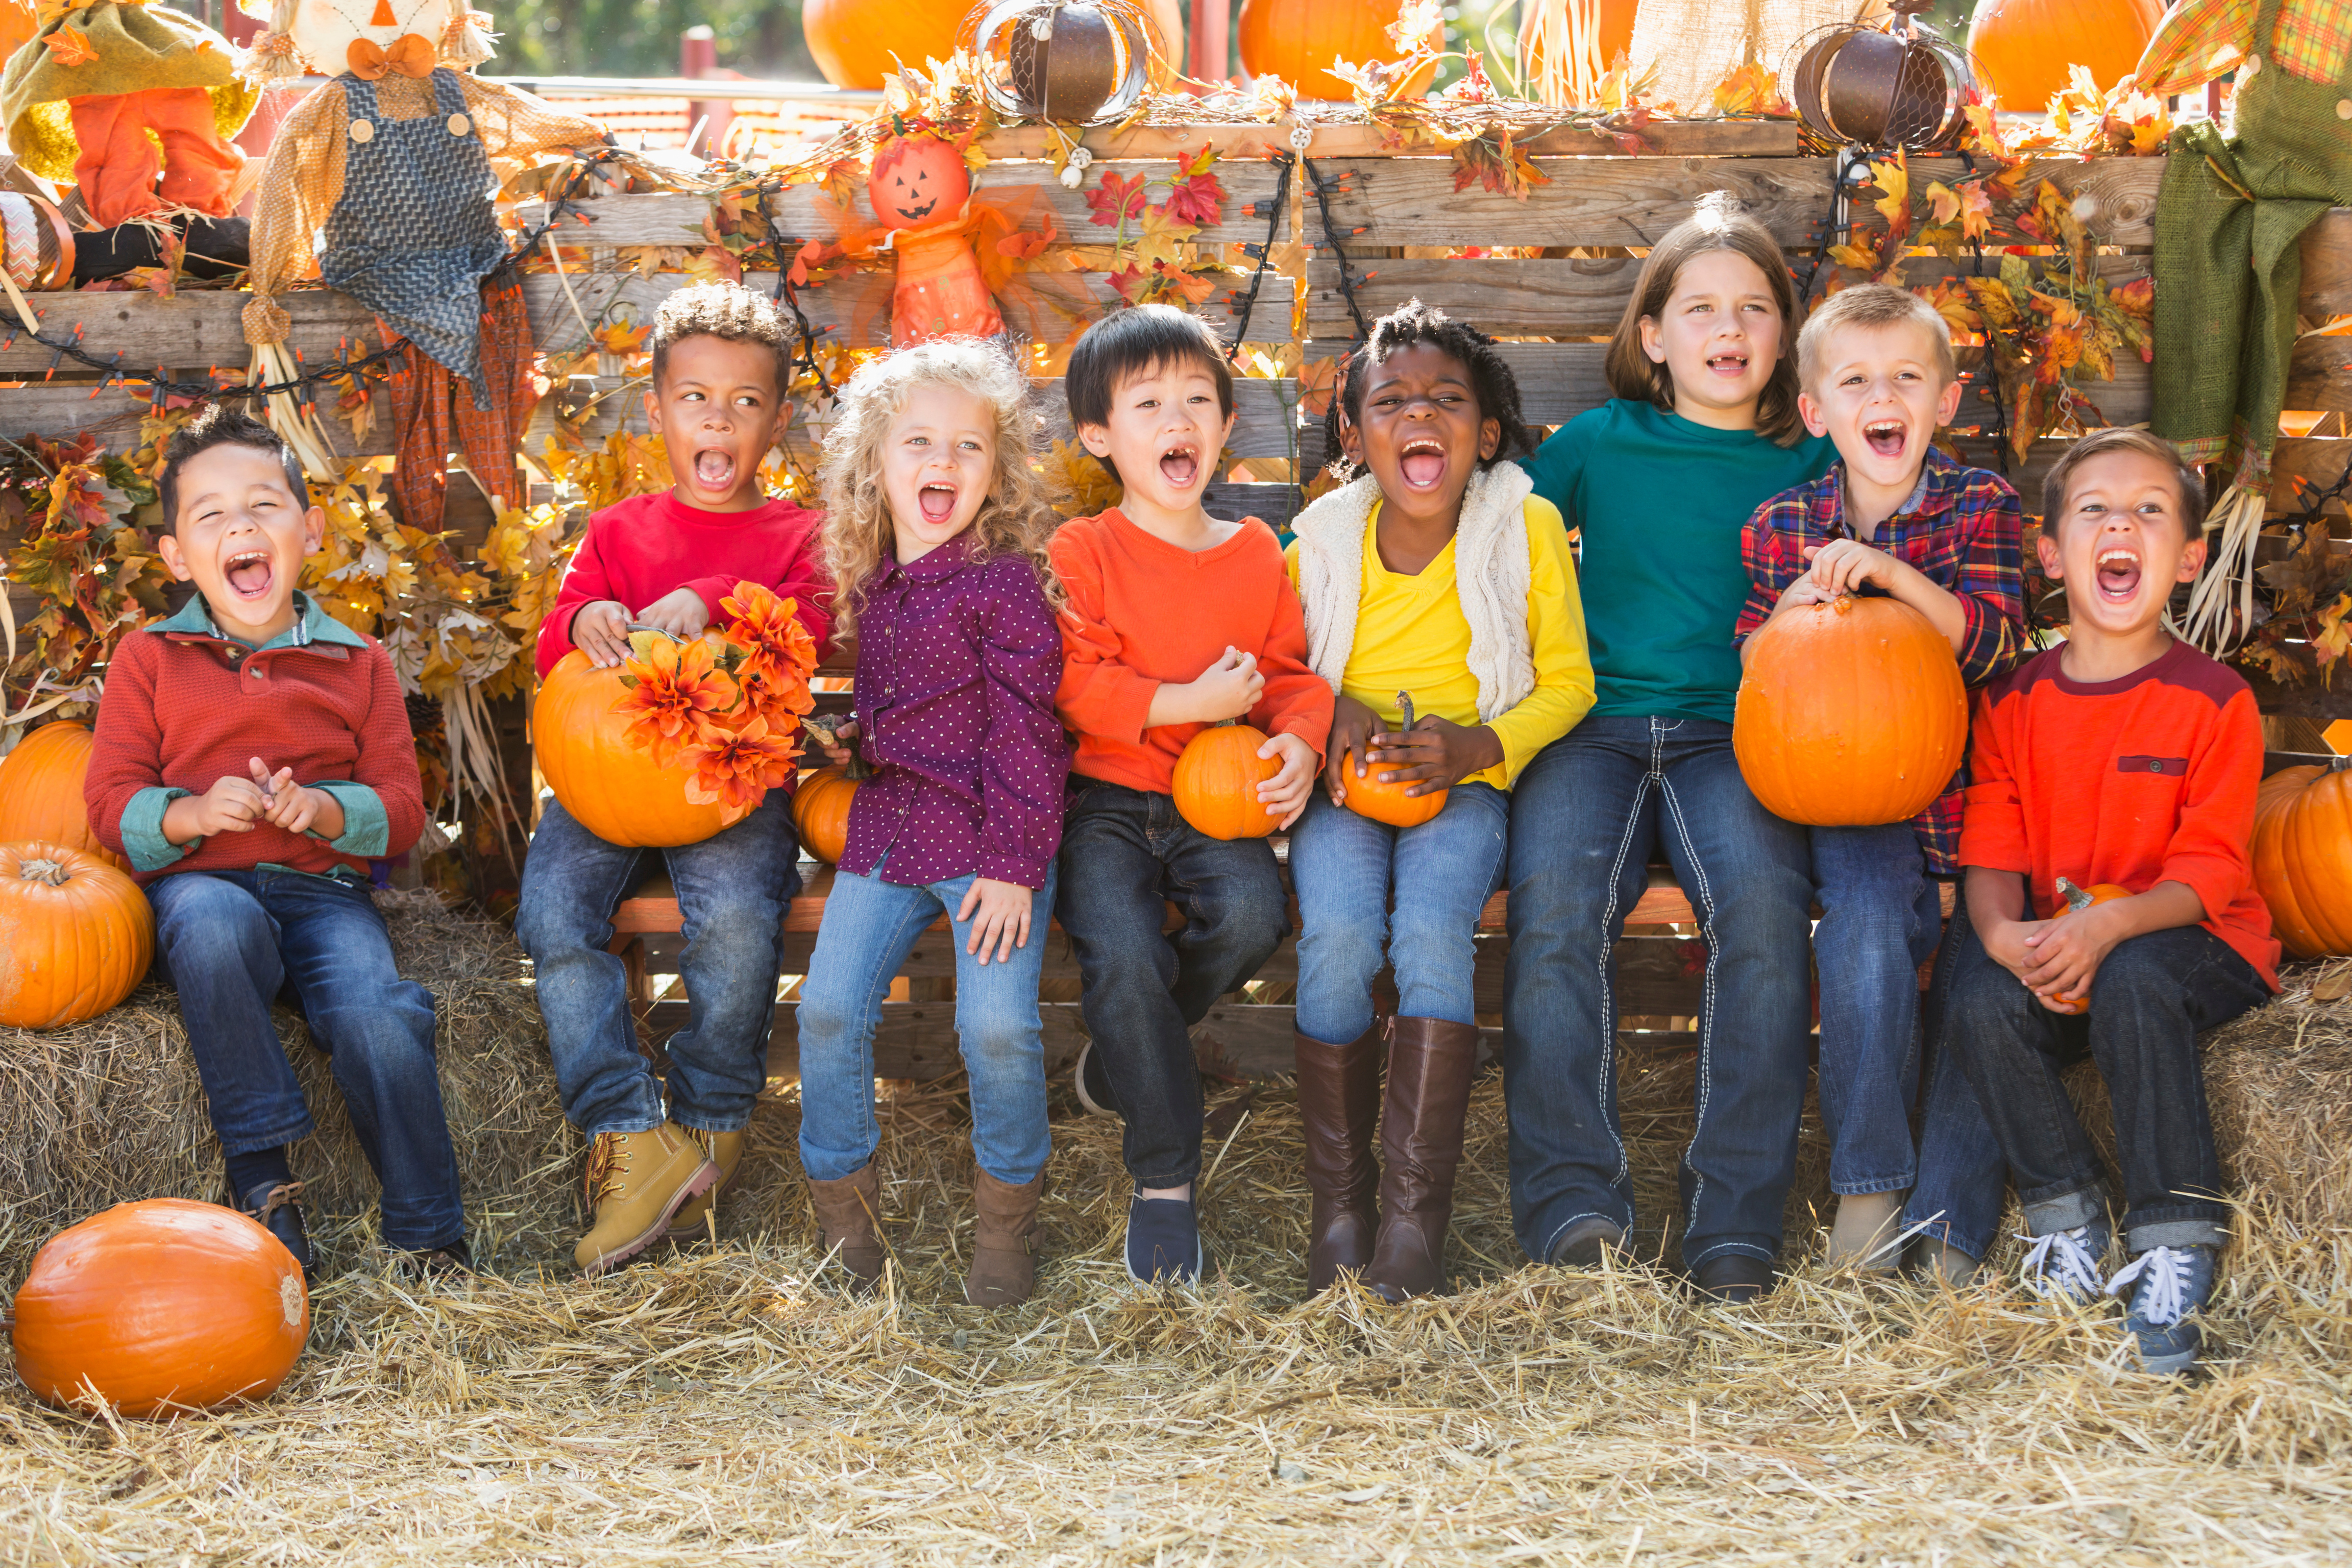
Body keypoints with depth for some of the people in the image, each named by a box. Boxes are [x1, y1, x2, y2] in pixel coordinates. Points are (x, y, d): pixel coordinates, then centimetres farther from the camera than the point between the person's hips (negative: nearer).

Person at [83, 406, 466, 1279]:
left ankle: (428, 1238, -13)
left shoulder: (357, 664, 13)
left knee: (377, 1020, -29)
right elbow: (111, 801, 6)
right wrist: (188, 815, -16)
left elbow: (401, 812, 8)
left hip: (324, 886, 1)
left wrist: (321, 809, -15)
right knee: (215, 928, -39)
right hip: (197, 884, -1)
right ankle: (260, 1175, -28)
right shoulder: (148, 659, 12)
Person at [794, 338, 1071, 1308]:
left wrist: (1012, 862, -16)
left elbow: (1021, 729, -13)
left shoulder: (1003, 583, -11)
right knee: (828, 1009, 0)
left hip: (987, 838, -6)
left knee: (997, 1024, -14)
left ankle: (1007, 1207, 11)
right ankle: (843, 1207, 18)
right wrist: (852, 741, 9)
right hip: (885, 829, 6)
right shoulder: (872, 587, 9)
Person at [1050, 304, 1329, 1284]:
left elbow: (1291, 670, 13)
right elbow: (1066, 685, -11)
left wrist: (1299, 741, -9)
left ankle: (1125, 1053, 4)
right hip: (1103, 799, -3)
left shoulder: (1257, 554, 9)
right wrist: (1187, 704, -18)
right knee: (1123, 955, -26)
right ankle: (1164, 1182, -9)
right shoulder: (1079, 553, -4)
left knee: (1252, 916, -28)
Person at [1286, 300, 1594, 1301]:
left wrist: (1476, 747, -17)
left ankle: (1414, 1216, -25)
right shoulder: (1322, 542, 2)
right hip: (1343, 782, 1)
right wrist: (1328, 709, -7)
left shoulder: (1527, 527, -2)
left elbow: (1566, 683, 1)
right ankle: (1339, 1205, -14)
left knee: (1432, 934, -30)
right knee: (1339, 937, -28)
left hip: (1464, 780, -1)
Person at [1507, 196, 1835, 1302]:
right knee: (1556, 909, -29)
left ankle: (1736, 1220, -24)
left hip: (1732, 733, 0)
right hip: (1592, 724, 0)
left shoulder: (1808, 464, 15)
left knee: (1765, 905, -30)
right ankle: (1571, 1202, -24)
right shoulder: (1600, 443, 15)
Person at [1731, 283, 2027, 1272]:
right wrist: (1794, 606, -12)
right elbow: (1751, 663, 10)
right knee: (1869, 931, -27)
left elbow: (1990, 643, -12)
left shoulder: (1980, 505, 0)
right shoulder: (1781, 528, 3)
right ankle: (1870, 1182, -13)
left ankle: (1950, 1218, 11)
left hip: (1958, 782, 1)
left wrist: (1889, 574, -26)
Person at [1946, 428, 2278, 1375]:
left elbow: (2206, 872, -13)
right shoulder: (2014, 702, 3)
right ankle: (2064, 1207, -5)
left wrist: (2107, 928, -32)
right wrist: (2004, 935, -24)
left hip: (2194, 944, -3)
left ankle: (2174, 1239, -22)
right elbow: (1992, 852, 0)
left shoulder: (2214, 702, -7)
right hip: (2049, 951, 3)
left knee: (2134, 983, -36)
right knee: (1980, 998, -28)